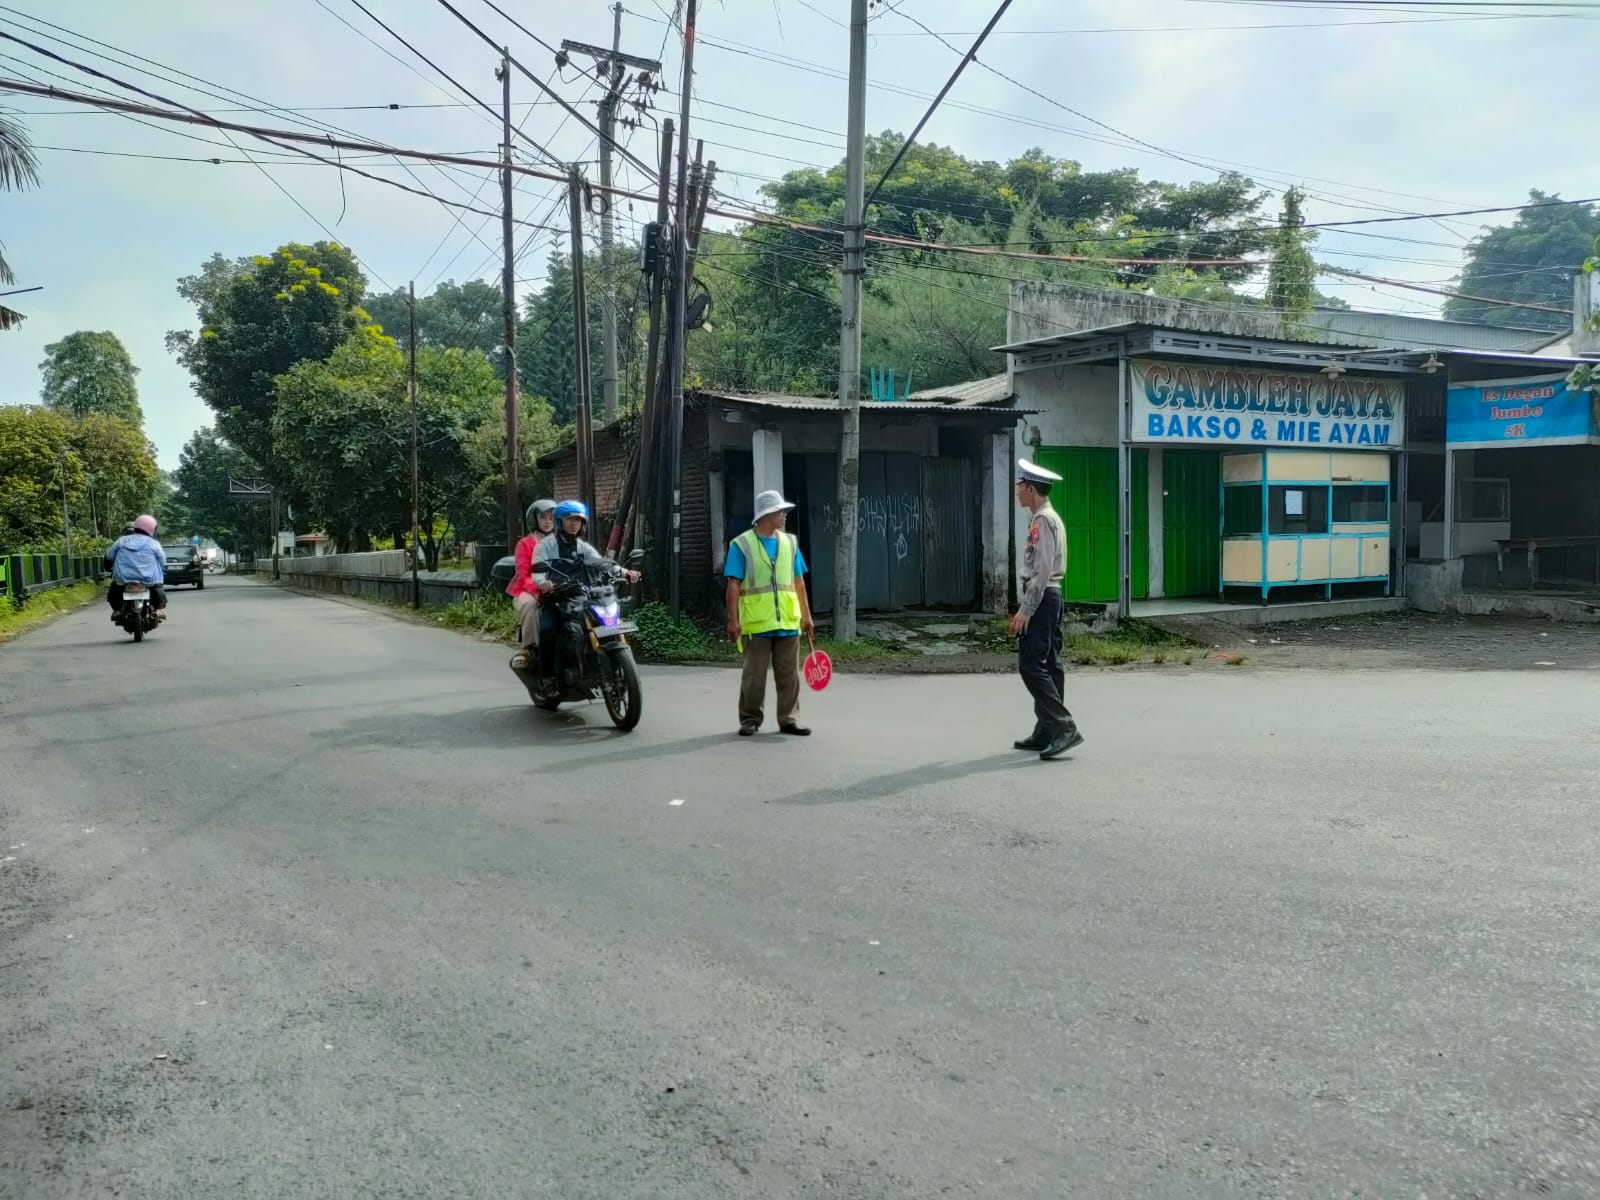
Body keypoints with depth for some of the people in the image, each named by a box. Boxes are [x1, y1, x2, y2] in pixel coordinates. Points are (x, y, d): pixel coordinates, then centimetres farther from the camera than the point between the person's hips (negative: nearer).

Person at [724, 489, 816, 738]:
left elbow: (799, 583, 13)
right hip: (756, 624, -4)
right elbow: (734, 585, -7)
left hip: (788, 622, 4)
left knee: (789, 676, 7)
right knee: (754, 677, 5)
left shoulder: (789, 542, 11)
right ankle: (750, 719, 17)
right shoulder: (742, 545, -3)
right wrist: (733, 619, -13)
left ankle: (789, 719, 16)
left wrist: (806, 616, 11)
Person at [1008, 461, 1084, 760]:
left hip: (1041, 597, -10)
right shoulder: (1048, 518, 17)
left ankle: (1064, 727, -14)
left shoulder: (1043, 520, -14)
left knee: (1031, 665, -12)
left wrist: (1025, 610, -21)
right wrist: (1027, 606, 20)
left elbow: (1043, 569, -21)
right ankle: (1046, 732, 16)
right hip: (1049, 597, 10)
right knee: (1048, 665, 11)